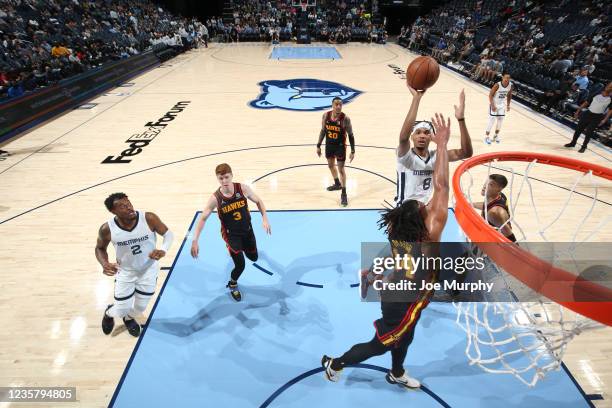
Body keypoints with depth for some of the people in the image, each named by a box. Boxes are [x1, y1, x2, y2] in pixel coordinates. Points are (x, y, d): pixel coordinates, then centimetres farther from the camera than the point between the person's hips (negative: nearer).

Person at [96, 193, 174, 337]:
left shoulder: (149, 219, -27)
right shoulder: (107, 229, -23)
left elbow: (168, 234, -12)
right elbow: (100, 248, -2)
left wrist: (163, 251, -32)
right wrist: (104, 264, -22)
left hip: (148, 269, 0)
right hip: (125, 272, 0)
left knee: (140, 307, 13)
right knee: (121, 310, 6)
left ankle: (129, 318, 51)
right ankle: (109, 313, 45)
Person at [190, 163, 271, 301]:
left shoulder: (243, 188, -19)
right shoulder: (215, 198, -23)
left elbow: (258, 201, -3)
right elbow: (203, 218, -15)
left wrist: (265, 218, -16)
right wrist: (195, 241, -21)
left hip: (247, 230, 3)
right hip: (231, 234, -3)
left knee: (253, 257, 21)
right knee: (240, 265, -9)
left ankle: (241, 249, 57)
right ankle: (232, 285, 26)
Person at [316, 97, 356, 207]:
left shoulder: (345, 118, -20)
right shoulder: (326, 115, -9)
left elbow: (351, 135, -12)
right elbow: (323, 131, 4)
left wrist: (352, 151, -13)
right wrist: (318, 145, 6)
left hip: (340, 146, -5)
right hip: (329, 145, 5)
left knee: (341, 169, -2)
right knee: (330, 165, 21)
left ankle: (344, 194, 10)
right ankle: (337, 184, 47)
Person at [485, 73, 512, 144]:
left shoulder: (510, 85, -8)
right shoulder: (497, 85, -24)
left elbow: (509, 95, 8)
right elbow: (490, 95, -19)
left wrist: (508, 105, 7)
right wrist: (492, 105, -24)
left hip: (502, 104, 6)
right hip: (494, 104, -5)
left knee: (500, 120, 7)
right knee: (492, 120, -8)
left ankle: (496, 135, 22)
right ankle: (487, 137, 0)